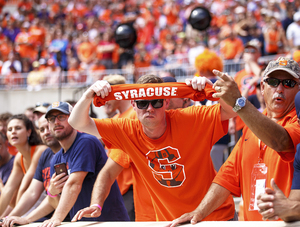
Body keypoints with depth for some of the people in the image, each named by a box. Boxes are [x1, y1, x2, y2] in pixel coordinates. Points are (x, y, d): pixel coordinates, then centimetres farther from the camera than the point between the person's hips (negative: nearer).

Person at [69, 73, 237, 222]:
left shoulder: (189, 120, -13)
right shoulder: (128, 132, -5)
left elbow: (232, 111, -16)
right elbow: (79, 123, -3)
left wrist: (211, 89, -32)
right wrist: (88, 96, -20)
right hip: (169, 221, 3)